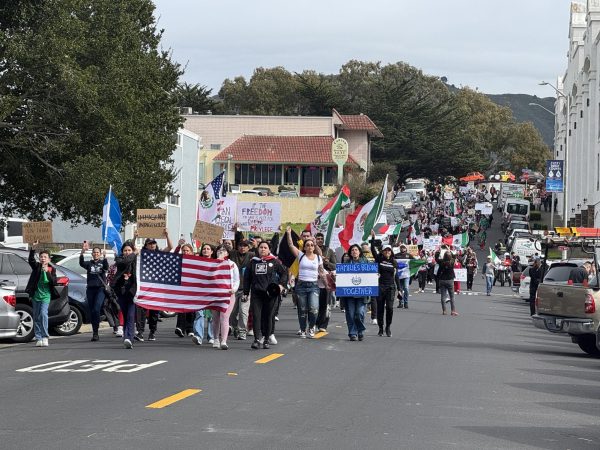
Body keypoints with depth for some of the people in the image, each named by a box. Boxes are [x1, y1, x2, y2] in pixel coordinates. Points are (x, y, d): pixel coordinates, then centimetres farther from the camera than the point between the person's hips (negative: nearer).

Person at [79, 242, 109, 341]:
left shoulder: (102, 263, 8)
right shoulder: (89, 263, 10)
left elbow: (106, 268, -15)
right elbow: (81, 263, -11)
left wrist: (105, 258, -32)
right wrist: (82, 252, -27)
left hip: (100, 289, -3)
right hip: (90, 289, 3)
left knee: (96, 309, -18)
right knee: (92, 311, 3)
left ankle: (95, 332, -15)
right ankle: (94, 333, 11)